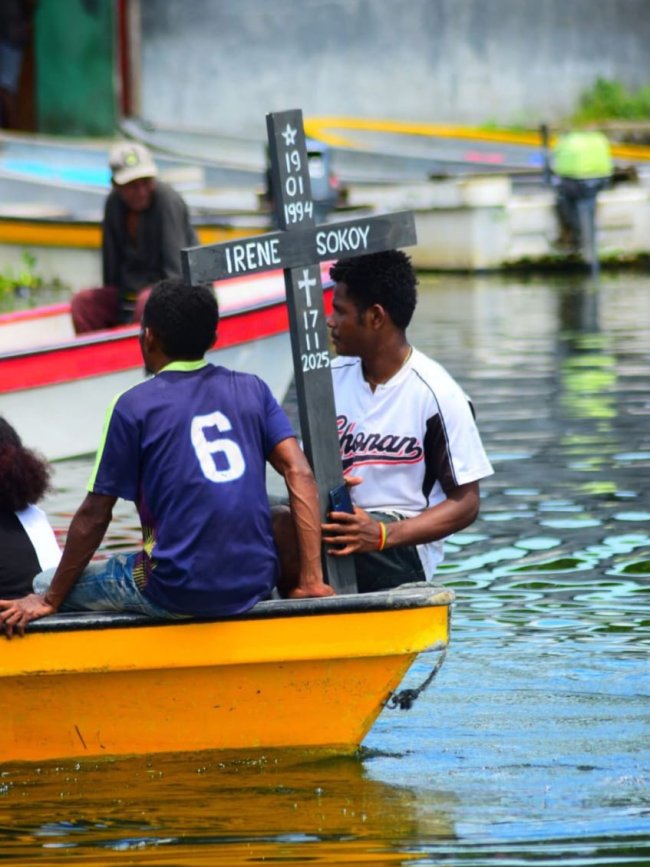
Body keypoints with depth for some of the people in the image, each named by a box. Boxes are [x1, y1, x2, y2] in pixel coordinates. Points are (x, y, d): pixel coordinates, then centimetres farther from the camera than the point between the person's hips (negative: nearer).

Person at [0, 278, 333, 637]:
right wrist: (311, 580, -1)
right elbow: (300, 473, -1)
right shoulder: (251, 389, 8)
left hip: (179, 592, -5)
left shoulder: (134, 405, -4)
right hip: (256, 583, 5)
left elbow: (95, 514, -2)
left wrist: (51, 599, 8)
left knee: (46, 586, 17)